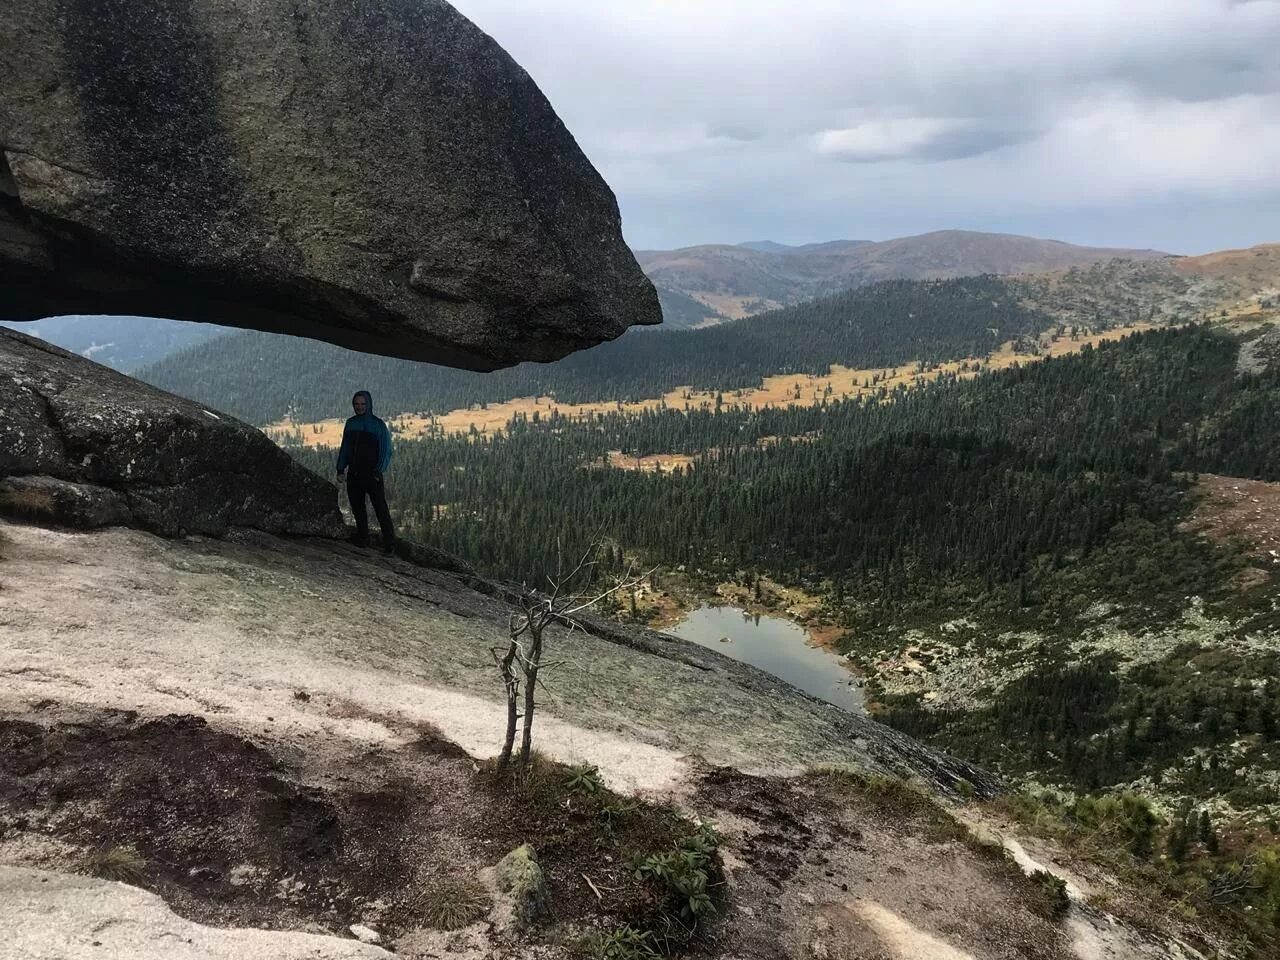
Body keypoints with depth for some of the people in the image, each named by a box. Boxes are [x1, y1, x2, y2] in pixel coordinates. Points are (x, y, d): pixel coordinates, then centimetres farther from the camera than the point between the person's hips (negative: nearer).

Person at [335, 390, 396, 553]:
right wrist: (340, 469, 8)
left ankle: (389, 544, -7)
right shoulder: (350, 423, 10)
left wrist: (378, 472, -17)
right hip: (353, 474, 5)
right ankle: (362, 537, 26)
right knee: (357, 508, 11)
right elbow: (344, 448, 16)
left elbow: (386, 451, -7)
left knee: (381, 509, -8)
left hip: (372, 474, -5)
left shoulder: (378, 425, -5)